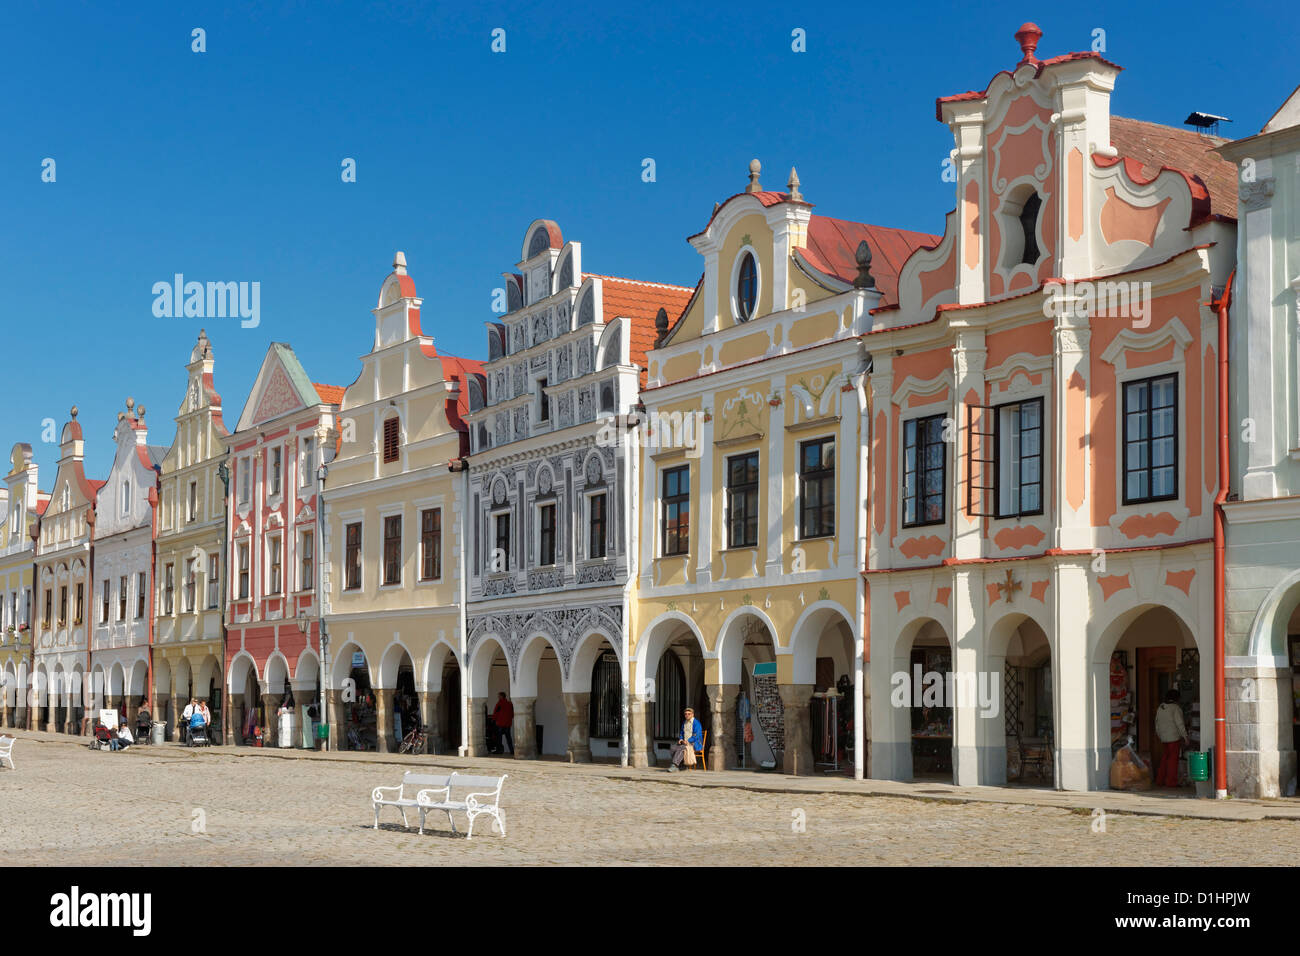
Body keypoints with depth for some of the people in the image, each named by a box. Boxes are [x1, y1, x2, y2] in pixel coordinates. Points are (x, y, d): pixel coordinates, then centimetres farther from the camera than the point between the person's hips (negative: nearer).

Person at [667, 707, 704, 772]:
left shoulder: (696, 723, -9)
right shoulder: (684, 722, 15)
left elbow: (696, 736, -16)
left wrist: (688, 741, -25)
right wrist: (681, 739, 2)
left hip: (694, 743, -7)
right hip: (685, 742, 7)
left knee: (681, 748, -35)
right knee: (673, 748, -22)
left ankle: (674, 766, -41)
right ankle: (676, 765, -27)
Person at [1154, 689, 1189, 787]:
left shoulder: (1160, 708, 11)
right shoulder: (1176, 708, -10)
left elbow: (1157, 723, 16)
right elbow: (1180, 724, -13)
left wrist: (1159, 735, 25)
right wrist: (1185, 736, -7)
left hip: (1163, 738, 7)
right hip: (1174, 737, -6)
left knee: (1164, 758, 13)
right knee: (1173, 758, -2)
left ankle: (1160, 780, 13)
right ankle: (1171, 781, -2)